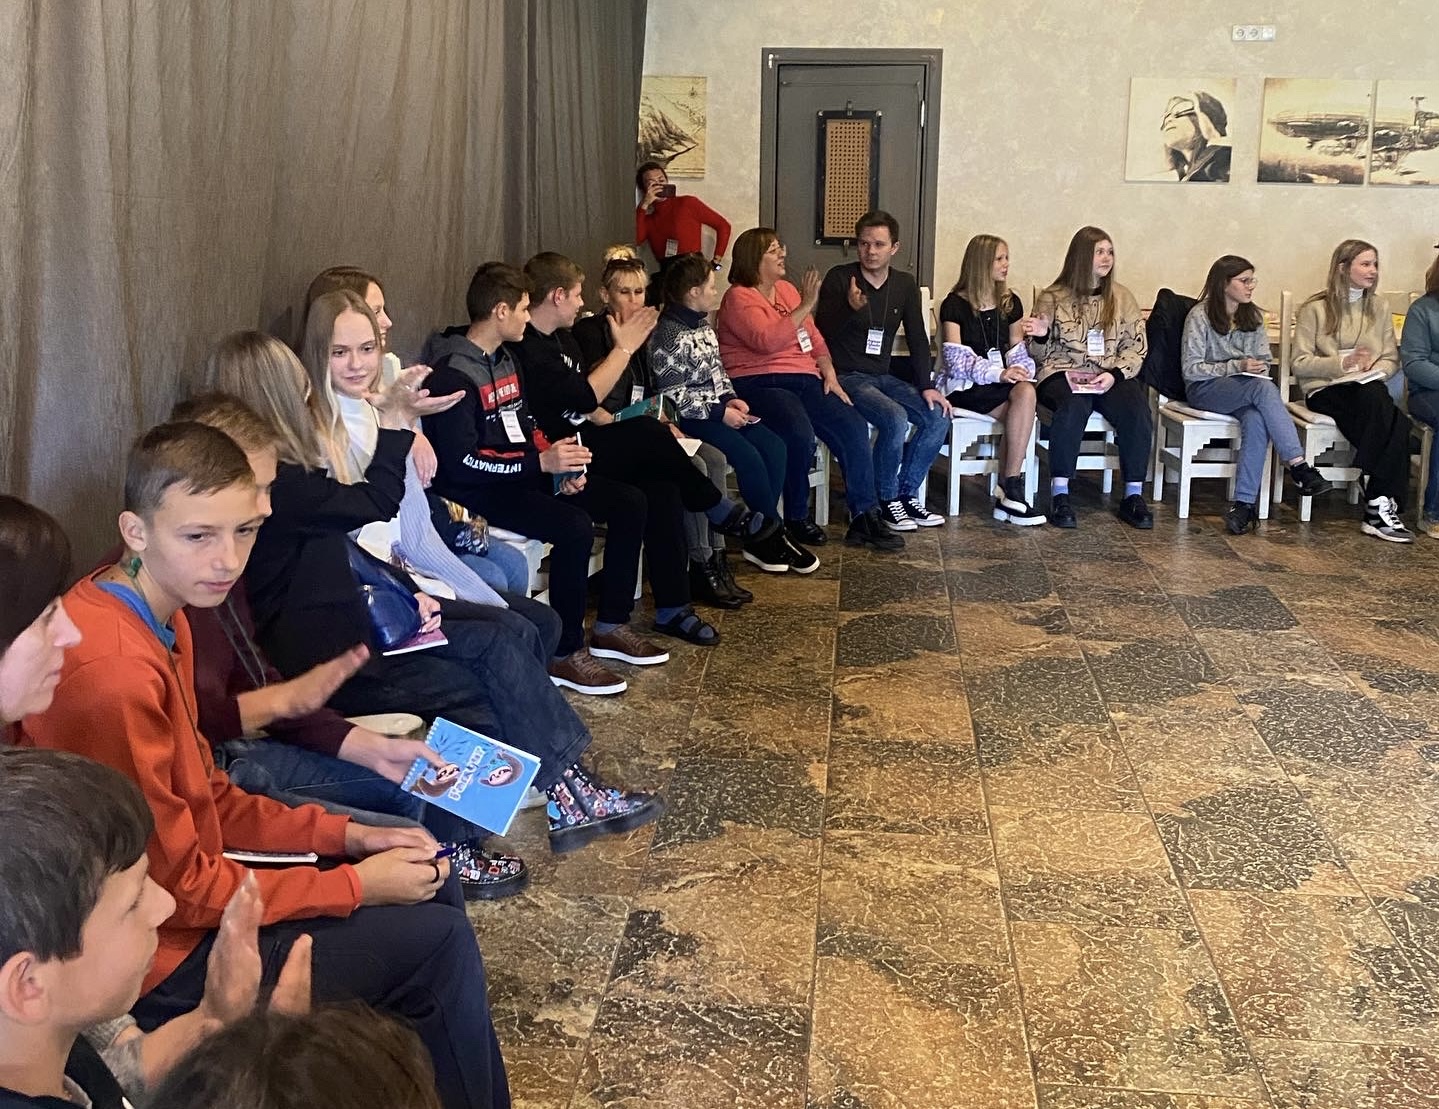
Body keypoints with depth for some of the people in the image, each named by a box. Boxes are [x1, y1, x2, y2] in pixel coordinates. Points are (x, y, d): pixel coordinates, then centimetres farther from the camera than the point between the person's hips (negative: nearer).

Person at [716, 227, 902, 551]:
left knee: (854, 426, -16)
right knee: (800, 434, -34)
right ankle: (796, 518, -13)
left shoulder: (787, 290, 21)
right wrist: (806, 305, -16)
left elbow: (814, 338, 22)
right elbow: (768, 341, -19)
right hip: (758, 382, -7)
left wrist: (829, 374, 6)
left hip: (804, 379, 7)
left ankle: (864, 518, -13)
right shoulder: (738, 298, -3)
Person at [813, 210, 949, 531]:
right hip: (846, 377, -6)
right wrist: (850, 308, -31)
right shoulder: (839, 278, -7)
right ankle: (886, 500, -11)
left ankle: (906, 493, 0)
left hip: (883, 377, 6)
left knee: (938, 417, -14)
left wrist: (926, 386, -1)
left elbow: (918, 339, 10)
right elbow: (822, 333, -13)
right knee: (895, 419, -30)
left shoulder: (905, 285, 9)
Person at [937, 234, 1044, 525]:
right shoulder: (956, 305, -2)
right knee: (1022, 396, -32)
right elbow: (955, 359, -10)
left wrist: (1020, 369, -8)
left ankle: (1008, 491, -32)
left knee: (1025, 392, -32)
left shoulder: (1011, 302, 15)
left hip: (1000, 384, 5)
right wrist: (998, 373, -22)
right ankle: (1011, 490, -28)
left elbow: (1016, 351, 17)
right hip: (965, 388, -5)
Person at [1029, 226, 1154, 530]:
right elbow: (1040, 356, 11)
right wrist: (1040, 337, -11)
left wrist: (1114, 374, -10)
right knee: (1074, 405, -37)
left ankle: (1133, 496, -20)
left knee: (1136, 407, -29)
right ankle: (1059, 495, -32)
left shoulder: (1122, 297, 13)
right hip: (1063, 374, -2)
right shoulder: (1054, 298, 7)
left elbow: (1136, 347, 8)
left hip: (1112, 376, 2)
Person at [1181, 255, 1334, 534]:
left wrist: (1256, 370, -8)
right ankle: (1299, 467, -38)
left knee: (1256, 419, -34)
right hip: (1205, 389, -4)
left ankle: (1244, 503, -39)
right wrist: (1236, 367, -18)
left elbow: (1264, 362, 16)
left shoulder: (1253, 317, 14)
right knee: (1264, 388, -35)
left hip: (1245, 390, 4)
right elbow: (1190, 368, -9)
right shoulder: (1200, 316, -3)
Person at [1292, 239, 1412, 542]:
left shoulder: (1378, 306, 17)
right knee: (1392, 424, -35)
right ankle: (1381, 505, -31)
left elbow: (1391, 359, 15)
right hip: (1325, 390, -4)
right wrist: (1341, 363, -17)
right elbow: (1299, 363, -3)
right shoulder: (1315, 308, 2)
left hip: (1370, 389, 4)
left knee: (1397, 425, -33)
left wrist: (1375, 372, -8)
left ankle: (1379, 508, -31)